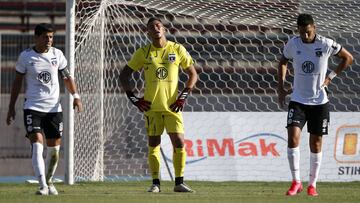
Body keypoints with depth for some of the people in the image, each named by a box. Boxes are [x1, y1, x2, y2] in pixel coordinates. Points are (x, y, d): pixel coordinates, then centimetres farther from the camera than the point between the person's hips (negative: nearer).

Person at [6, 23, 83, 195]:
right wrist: (11, 107, 4)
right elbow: (17, 82, 5)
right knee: (37, 146, -18)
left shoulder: (57, 54, 5)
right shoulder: (26, 56, -2)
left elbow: (66, 77, 12)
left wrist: (75, 96, -3)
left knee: (54, 149, 5)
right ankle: (43, 186, -22)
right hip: (33, 108, -3)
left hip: (54, 108, 3)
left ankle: (49, 182, 26)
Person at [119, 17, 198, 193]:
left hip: (172, 106, 0)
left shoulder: (177, 50, 4)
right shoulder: (143, 53, 4)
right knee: (153, 144, 0)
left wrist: (183, 96, -3)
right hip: (151, 106, 0)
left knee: (179, 143, -8)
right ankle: (155, 183, 6)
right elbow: (124, 75, 9)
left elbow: (193, 74, 9)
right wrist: (134, 99, 0)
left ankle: (179, 183, 0)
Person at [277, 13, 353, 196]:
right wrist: (281, 88, 7)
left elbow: (348, 58, 4)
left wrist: (330, 77, -4)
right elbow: (283, 62, 16)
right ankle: (296, 182, -6)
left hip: (320, 102, -1)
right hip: (298, 100, 1)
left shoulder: (326, 44, -11)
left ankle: (312, 184, 18)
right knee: (293, 138, -16)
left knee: (316, 144, 5)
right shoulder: (292, 44, -5)